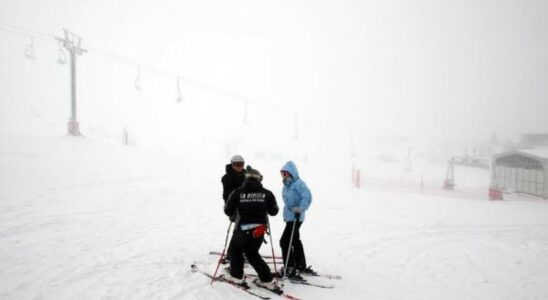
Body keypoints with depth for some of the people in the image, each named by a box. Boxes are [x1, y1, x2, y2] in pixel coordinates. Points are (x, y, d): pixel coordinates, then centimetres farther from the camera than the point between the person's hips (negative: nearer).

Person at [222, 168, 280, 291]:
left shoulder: (238, 192, -5)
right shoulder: (267, 193, 0)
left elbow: (228, 211, -2)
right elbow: (274, 211, 8)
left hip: (243, 228, -3)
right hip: (259, 229, 3)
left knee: (234, 249, 24)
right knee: (252, 253, 21)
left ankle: (236, 276, 25)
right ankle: (267, 279, 17)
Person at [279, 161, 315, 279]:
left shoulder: (298, 184, -16)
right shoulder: (286, 185, 12)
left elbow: (307, 197, -26)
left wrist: (300, 209, -32)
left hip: (296, 218, -10)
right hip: (289, 217, 10)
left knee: (285, 241, -10)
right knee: (295, 241, 19)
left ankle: (290, 268, -4)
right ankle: (301, 266, 33)